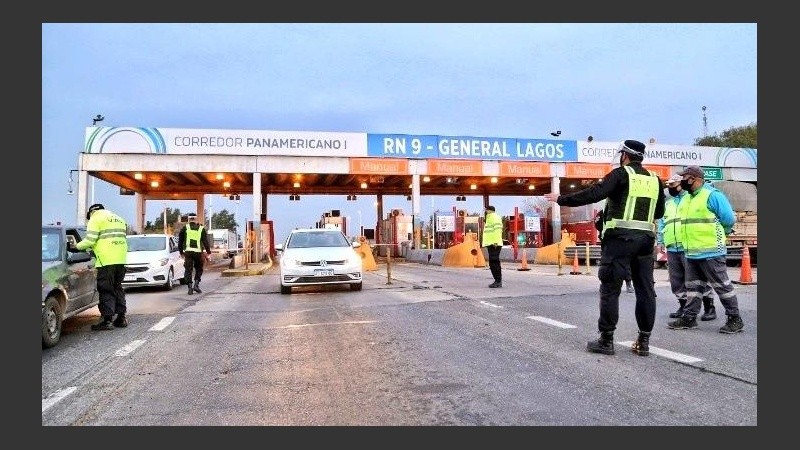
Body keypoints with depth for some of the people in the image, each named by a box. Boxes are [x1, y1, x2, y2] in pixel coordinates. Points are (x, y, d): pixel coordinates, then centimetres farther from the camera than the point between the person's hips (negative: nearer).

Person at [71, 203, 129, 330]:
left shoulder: (96, 219, 0)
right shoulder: (119, 219, 23)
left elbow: (90, 240, -10)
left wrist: (77, 247, 7)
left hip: (106, 261, -7)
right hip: (121, 259, 7)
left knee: (106, 291, -2)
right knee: (117, 288, 15)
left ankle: (107, 320, -2)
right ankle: (121, 317, 17)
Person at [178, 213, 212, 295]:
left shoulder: (184, 228, 8)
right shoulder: (201, 229, 8)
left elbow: (180, 241, 12)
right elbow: (206, 241, 4)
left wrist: (181, 252, 21)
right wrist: (208, 253, 6)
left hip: (188, 252, 0)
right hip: (198, 252, 0)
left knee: (188, 270, 5)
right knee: (199, 269, 16)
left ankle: (190, 287, -3)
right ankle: (196, 284, 3)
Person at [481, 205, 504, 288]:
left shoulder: (494, 217, -9)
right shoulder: (489, 218, 23)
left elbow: (497, 229, -20)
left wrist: (495, 241, -24)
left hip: (494, 244, -11)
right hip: (491, 244, 11)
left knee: (494, 263, -11)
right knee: (493, 263, 12)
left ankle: (498, 281, -10)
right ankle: (498, 281, 16)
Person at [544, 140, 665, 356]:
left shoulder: (621, 174, -5)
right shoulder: (655, 179, 12)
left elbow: (593, 194, -16)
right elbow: (659, 212, 20)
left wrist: (561, 199, -11)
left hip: (620, 237, -6)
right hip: (646, 238, 6)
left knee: (610, 288, -1)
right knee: (645, 289, 8)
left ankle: (606, 340, 1)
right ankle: (644, 341, 13)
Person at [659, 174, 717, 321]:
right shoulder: (667, 204, 22)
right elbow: (662, 223, 24)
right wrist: (660, 240, 15)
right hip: (672, 248, 6)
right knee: (677, 280, 9)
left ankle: (709, 308, 3)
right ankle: (683, 307, 20)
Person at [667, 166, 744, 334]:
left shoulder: (712, 195, -11)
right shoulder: (687, 198, 14)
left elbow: (729, 219, -10)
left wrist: (716, 234, 3)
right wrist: (693, 237, 15)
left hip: (711, 252, -8)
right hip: (691, 253, 8)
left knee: (722, 285, 1)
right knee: (692, 286, 12)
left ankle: (735, 319, 12)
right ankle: (689, 317, 18)